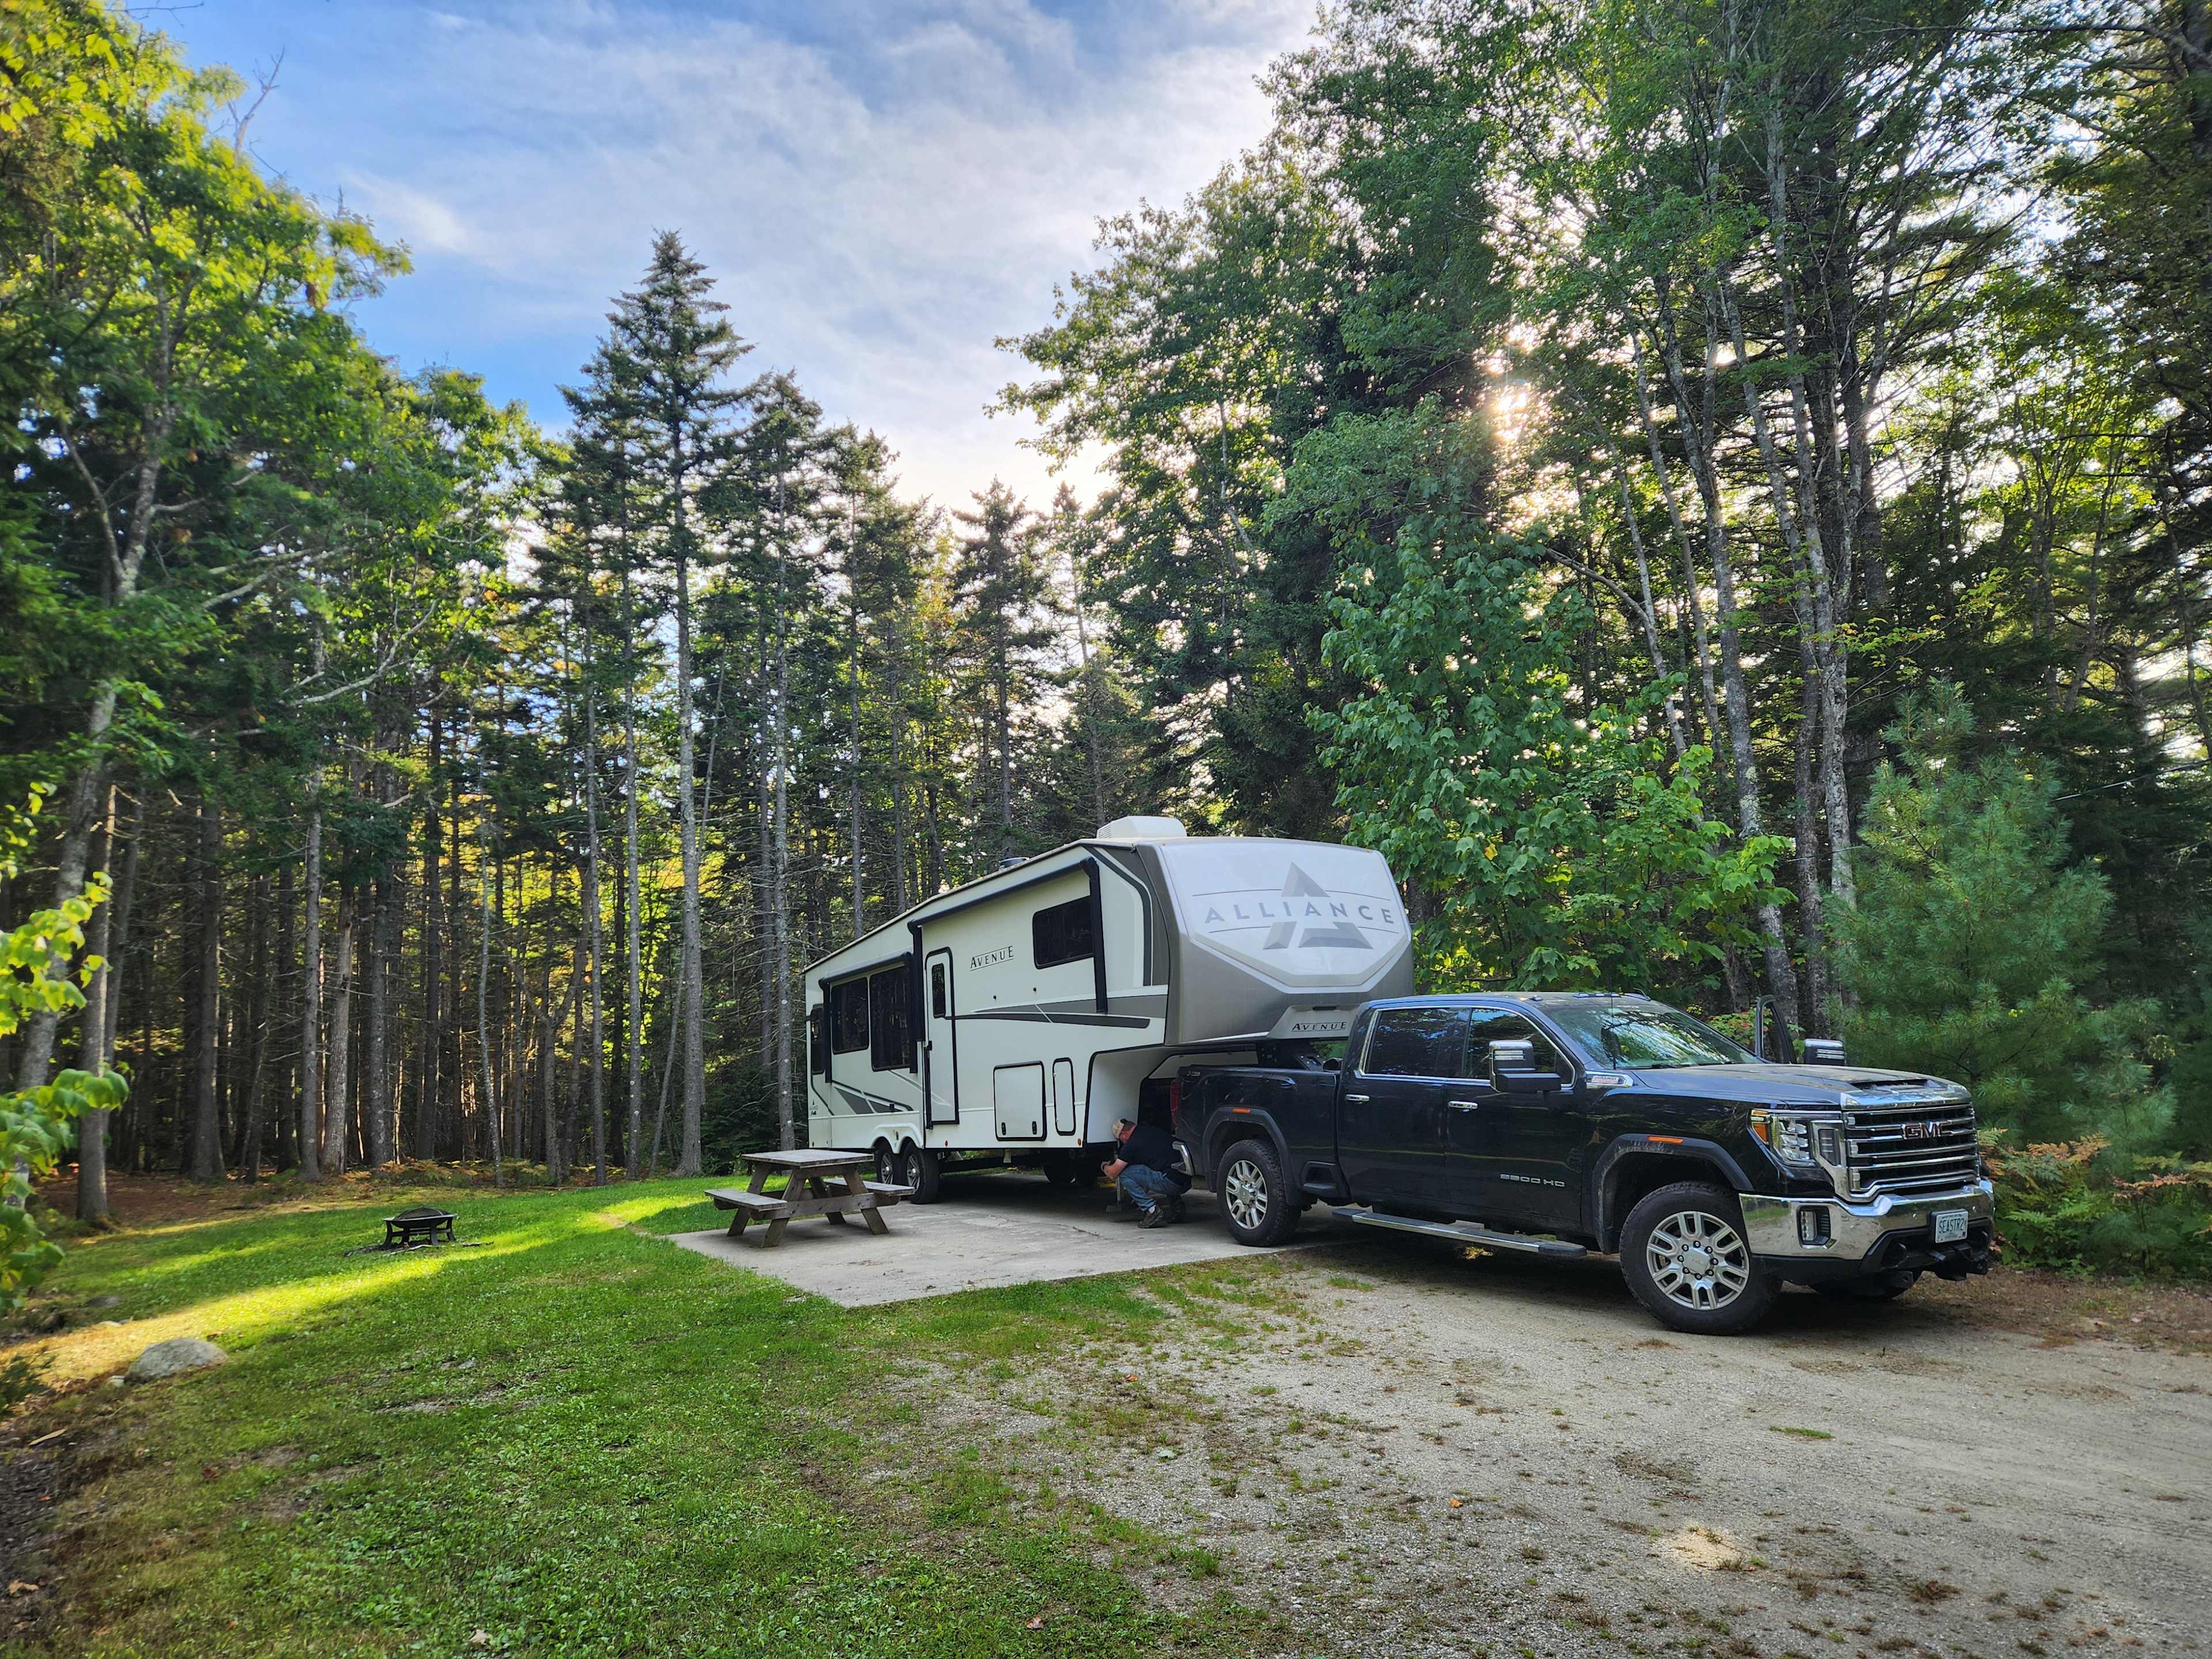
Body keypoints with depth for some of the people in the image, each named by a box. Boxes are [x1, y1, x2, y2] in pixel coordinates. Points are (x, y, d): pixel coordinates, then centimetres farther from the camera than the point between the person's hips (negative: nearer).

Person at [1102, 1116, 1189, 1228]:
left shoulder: (1132, 1144, -3)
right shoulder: (1154, 1129, 18)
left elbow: (1113, 1174, 7)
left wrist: (1105, 1167, 32)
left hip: (1171, 1183, -8)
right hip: (1186, 1182, 8)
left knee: (1124, 1174, 0)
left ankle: (1153, 1212, -6)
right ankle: (1175, 1203, 20)